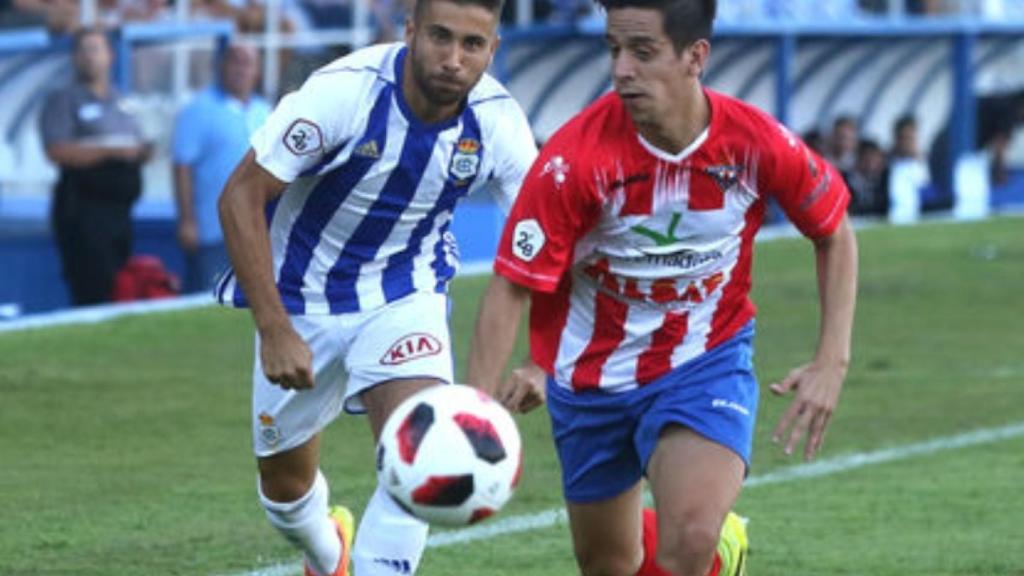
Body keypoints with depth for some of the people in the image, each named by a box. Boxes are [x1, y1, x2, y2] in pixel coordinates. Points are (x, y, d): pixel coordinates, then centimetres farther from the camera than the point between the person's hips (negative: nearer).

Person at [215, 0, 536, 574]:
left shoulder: (498, 122, -20)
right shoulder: (342, 92, -29)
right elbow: (241, 197, -23)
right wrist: (274, 329, -27)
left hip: (406, 295, 1)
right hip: (302, 301, -1)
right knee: (285, 479, 13)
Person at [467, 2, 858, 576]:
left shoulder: (757, 142, -19)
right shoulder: (576, 156, -24)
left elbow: (835, 234, 0)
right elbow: (512, 286, -21)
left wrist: (832, 362, -8)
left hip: (707, 362, -1)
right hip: (592, 375, 1)